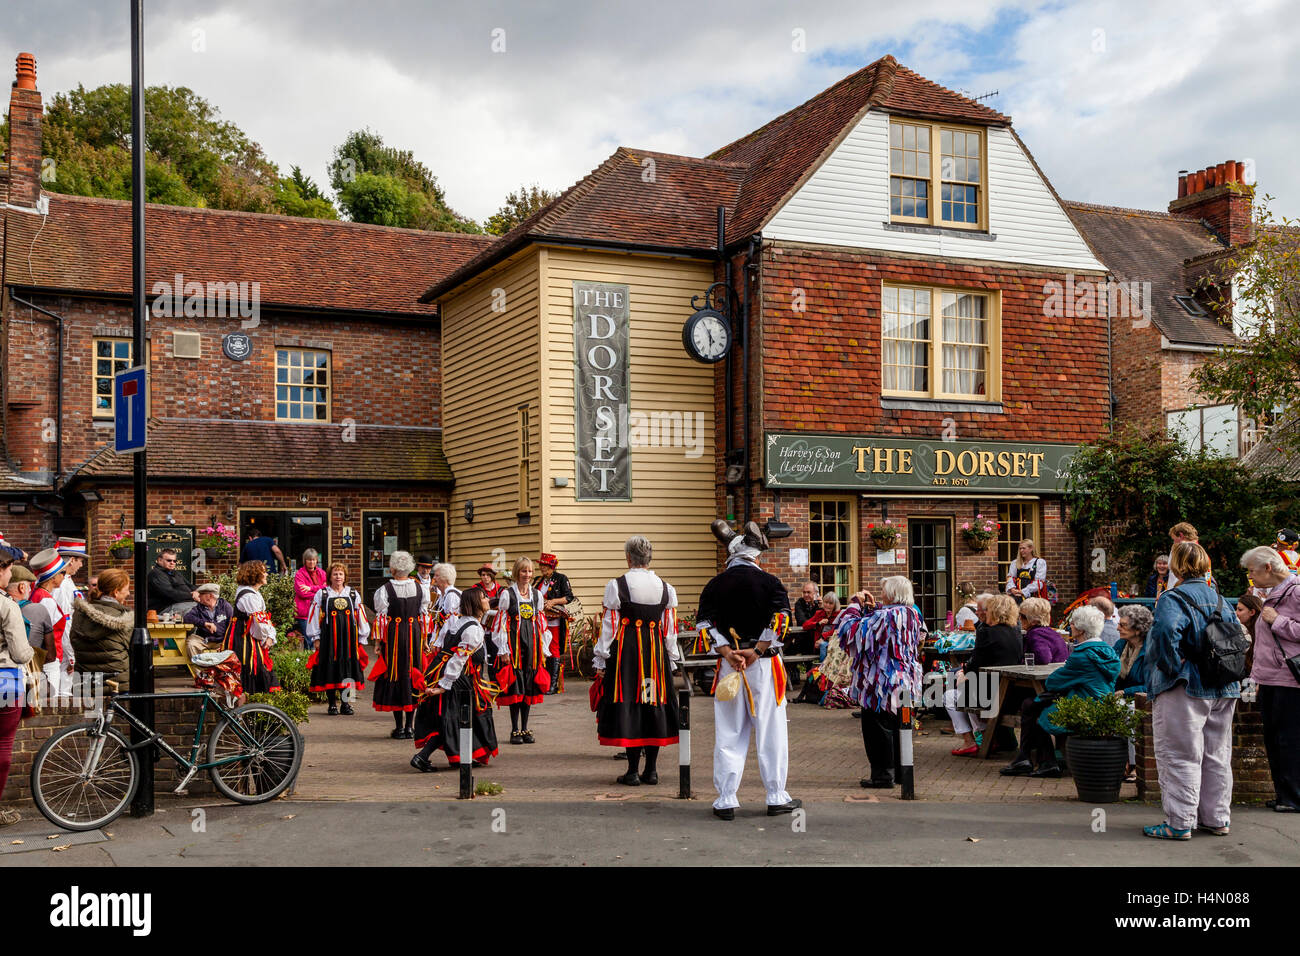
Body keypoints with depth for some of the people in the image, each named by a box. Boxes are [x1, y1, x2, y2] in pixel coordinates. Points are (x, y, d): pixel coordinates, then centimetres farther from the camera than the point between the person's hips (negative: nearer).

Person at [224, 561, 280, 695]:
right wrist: (265, 639, -6)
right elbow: (258, 621, -20)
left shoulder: (254, 593, 14)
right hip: (244, 641, -10)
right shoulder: (248, 596, -19)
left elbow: (265, 618, 12)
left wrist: (270, 637, 1)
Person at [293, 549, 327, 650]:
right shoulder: (299, 574, 0)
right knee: (308, 642, -8)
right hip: (304, 613, -4)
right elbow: (301, 592, -12)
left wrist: (311, 588, -12)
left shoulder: (321, 573, 15)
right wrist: (319, 592, -8)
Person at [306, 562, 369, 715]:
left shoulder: (353, 595, 10)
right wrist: (316, 638, -2)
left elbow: (361, 618, 12)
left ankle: (346, 703, 11)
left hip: (349, 638, 2)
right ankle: (332, 704, 8)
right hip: (329, 638, -2)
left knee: (348, 670, 2)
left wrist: (361, 638, 8)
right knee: (331, 670, -1)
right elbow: (314, 618, 3)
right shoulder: (321, 595, 4)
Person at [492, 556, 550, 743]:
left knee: (529, 684, 6)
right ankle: (515, 730, 3)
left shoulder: (536, 594, 11)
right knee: (515, 684, -4)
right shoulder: (507, 594, -1)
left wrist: (544, 650, 11)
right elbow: (501, 623, -3)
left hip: (532, 643, 4)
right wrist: (503, 650, -9)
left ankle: (525, 729, 14)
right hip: (514, 642, -4)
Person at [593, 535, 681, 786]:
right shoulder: (666, 588, 5)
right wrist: (671, 661, 16)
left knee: (628, 703, 1)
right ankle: (651, 770, 12)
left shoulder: (616, 586, -7)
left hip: (626, 652, -3)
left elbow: (609, 626, -6)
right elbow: (671, 629, 7)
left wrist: (601, 661, 0)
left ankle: (633, 771, 2)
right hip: (656, 652, 3)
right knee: (654, 703, 10)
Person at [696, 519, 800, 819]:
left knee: (728, 734, 5)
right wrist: (756, 651, -12)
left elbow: (705, 623, -3)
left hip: (728, 665, 2)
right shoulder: (769, 581, -2)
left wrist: (728, 653, -9)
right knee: (770, 731, 6)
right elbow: (782, 617, -13)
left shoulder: (714, 586, 6)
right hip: (765, 665, -2)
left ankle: (726, 800, 5)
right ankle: (776, 797, 12)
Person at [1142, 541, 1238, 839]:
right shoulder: (1219, 599, 11)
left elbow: (1166, 631, -31)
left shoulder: (1173, 599, -13)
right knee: (1217, 756, 15)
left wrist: (1174, 665, -19)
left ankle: (1180, 823, 1)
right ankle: (1216, 818, 23)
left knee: (1180, 758, -2)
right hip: (1223, 691, 7)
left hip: (1184, 691, -7)